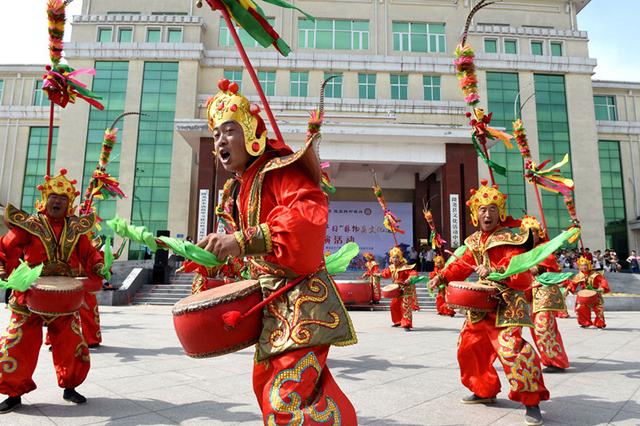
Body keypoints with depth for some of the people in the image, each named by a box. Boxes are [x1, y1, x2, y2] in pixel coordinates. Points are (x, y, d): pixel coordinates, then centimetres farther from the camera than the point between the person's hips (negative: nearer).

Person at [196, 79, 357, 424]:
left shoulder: (279, 168, -15)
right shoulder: (245, 184, 13)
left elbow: (310, 212, -35)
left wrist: (243, 241, -40)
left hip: (303, 301, -10)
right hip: (274, 304, 10)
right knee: (267, 385, 24)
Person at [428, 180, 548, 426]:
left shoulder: (509, 240, -13)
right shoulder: (474, 242, 8)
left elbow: (520, 270, -22)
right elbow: (462, 265, 17)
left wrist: (496, 271, -37)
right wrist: (442, 277, 4)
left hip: (507, 303, -8)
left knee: (510, 346, -24)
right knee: (469, 346, 15)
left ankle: (532, 401, -4)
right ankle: (484, 391, 36)